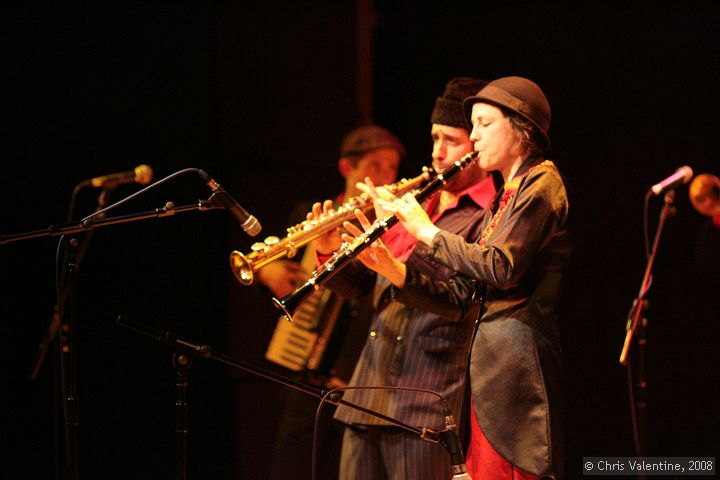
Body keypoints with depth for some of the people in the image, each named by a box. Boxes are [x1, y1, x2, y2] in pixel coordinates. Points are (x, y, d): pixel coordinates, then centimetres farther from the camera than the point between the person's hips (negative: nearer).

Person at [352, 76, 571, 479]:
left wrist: (427, 231, -11)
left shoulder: (542, 183, -6)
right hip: (490, 355, 9)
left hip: (516, 351, -9)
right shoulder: (509, 194, 22)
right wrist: (394, 270, 4)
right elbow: (463, 293, 17)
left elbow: (500, 268, -20)